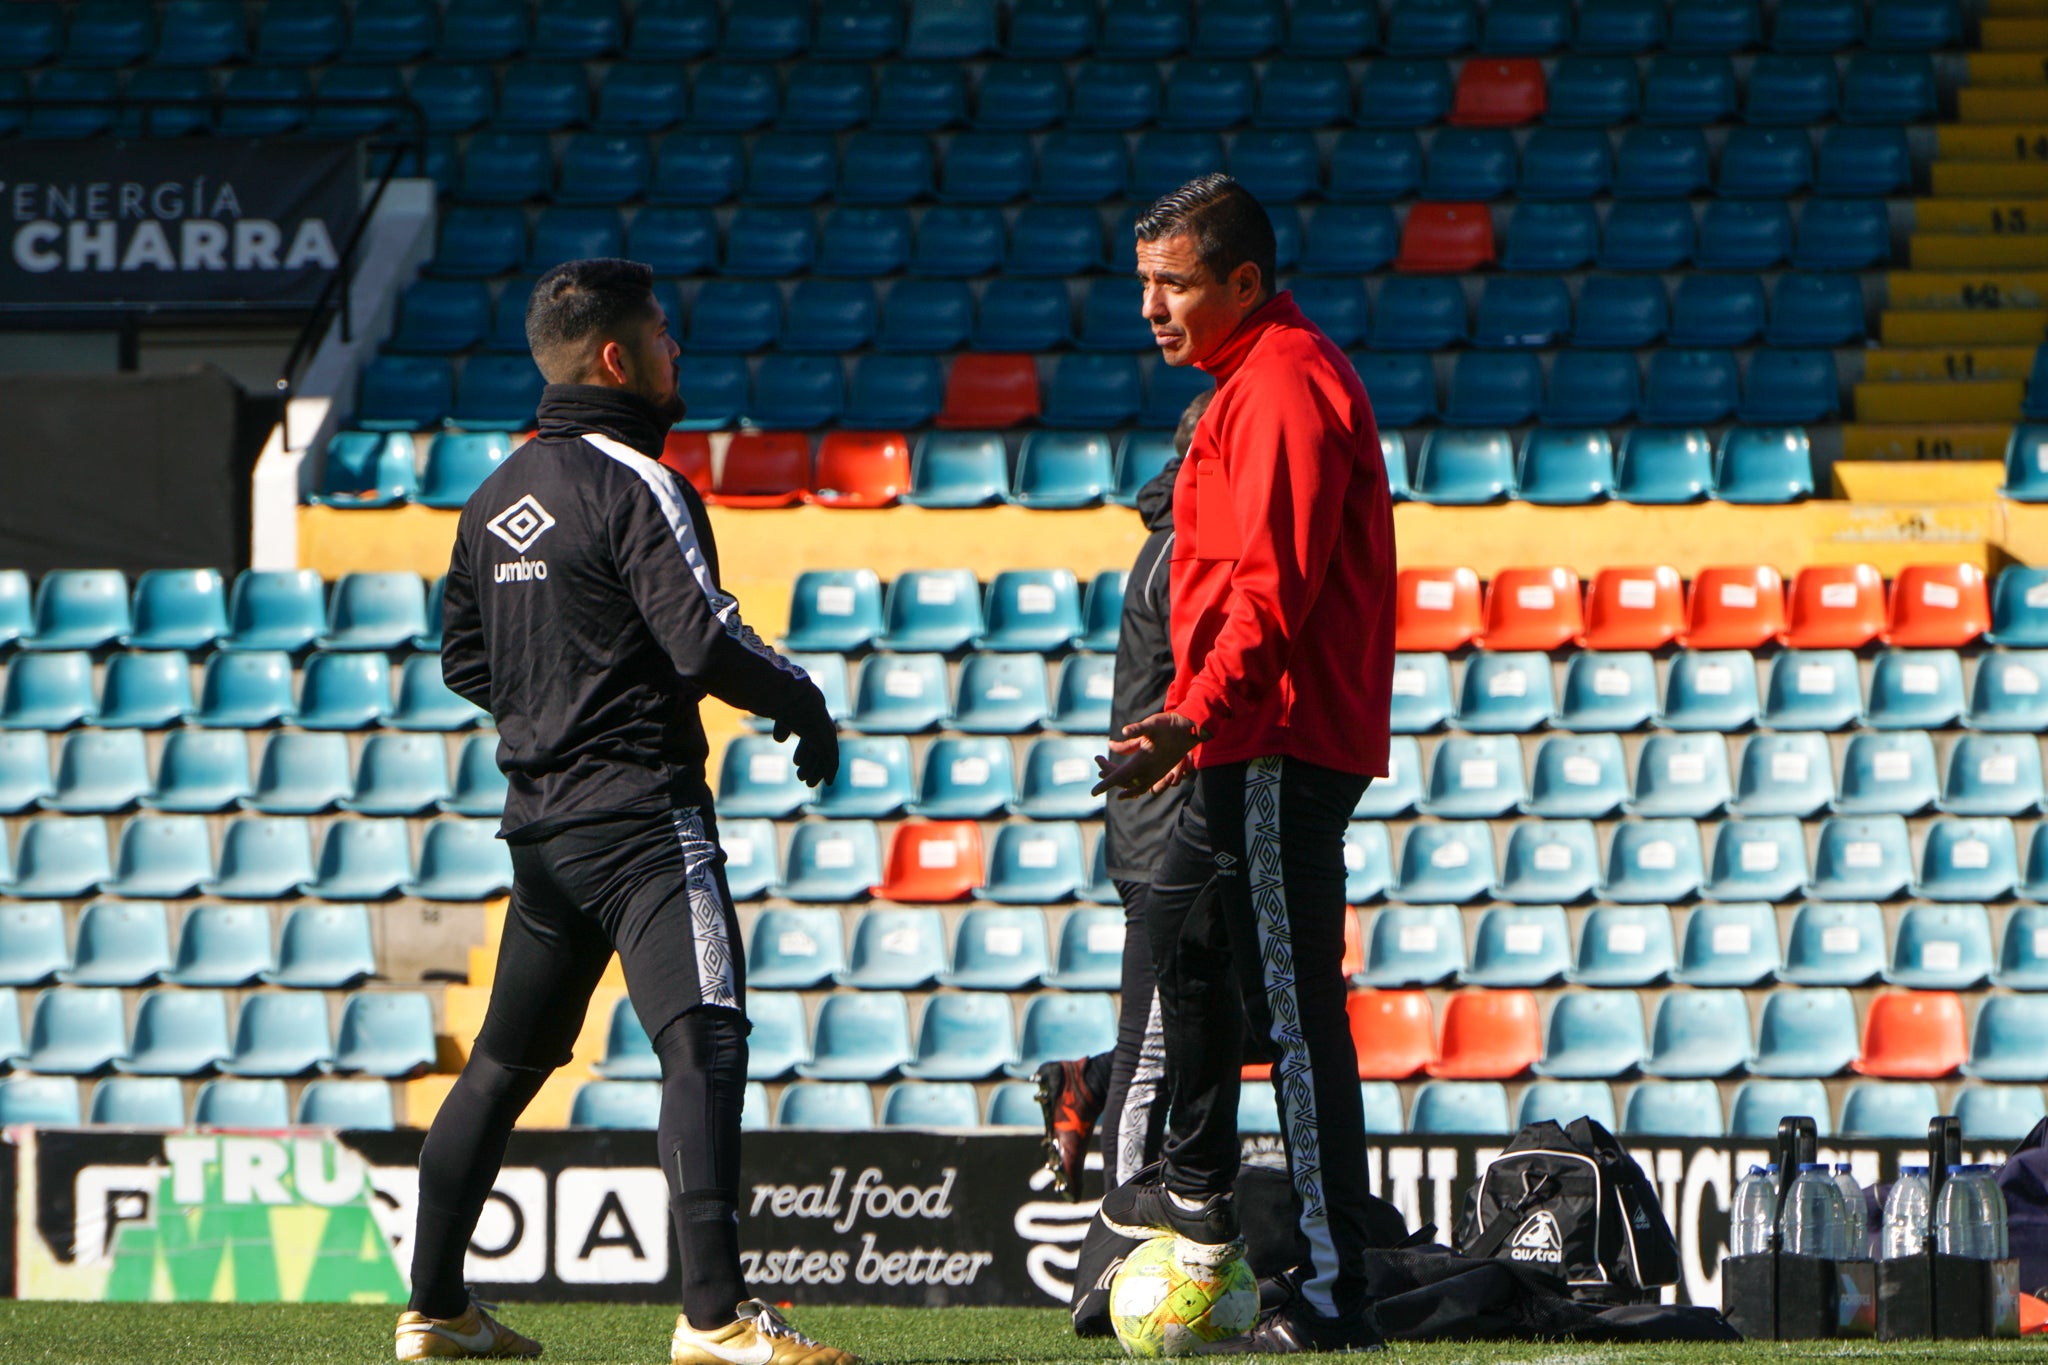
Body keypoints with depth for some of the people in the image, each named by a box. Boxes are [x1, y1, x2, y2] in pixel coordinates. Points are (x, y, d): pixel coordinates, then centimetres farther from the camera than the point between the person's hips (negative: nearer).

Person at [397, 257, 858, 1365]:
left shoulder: (499, 495, 13)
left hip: (539, 810, 9)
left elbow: (465, 660, 20)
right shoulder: (634, 486, -12)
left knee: (509, 1055, 17)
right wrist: (800, 700, -4)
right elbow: (704, 641, -19)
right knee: (704, 1035, -15)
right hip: (639, 810, -9)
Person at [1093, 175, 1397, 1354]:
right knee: (1181, 926, 27)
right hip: (1253, 744, 11)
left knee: (1295, 1008, -12)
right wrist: (1195, 725, 27)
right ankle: (1201, 1193, 41)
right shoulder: (1256, 382, 18)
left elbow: (1275, 585, -25)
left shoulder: (1285, 387, -15)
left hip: (1284, 744, -11)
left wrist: (1199, 716, -32)